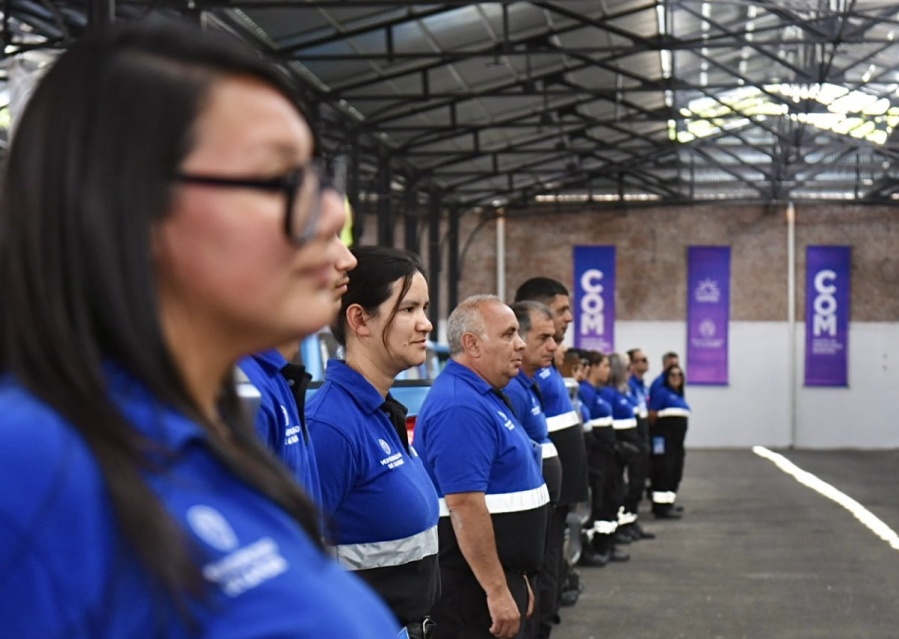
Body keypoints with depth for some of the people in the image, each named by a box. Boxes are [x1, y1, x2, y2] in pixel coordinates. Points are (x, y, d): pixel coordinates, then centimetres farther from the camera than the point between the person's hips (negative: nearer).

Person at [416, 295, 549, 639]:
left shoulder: (485, 398, 14)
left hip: (497, 576, 10)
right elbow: (465, 507, -25)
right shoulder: (461, 406, -19)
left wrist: (515, 580, 21)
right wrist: (496, 590, -24)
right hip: (473, 585, -10)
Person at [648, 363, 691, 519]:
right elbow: (652, 415, -10)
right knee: (664, 470, -9)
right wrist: (657, 430, 0)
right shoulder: (661, 392, -7)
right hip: (664, 437, -9)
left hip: (678, 438, 9)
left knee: (676, 471, 11)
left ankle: (668, 504, 20)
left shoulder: (680, 396, 19)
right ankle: (661, 506, -8)